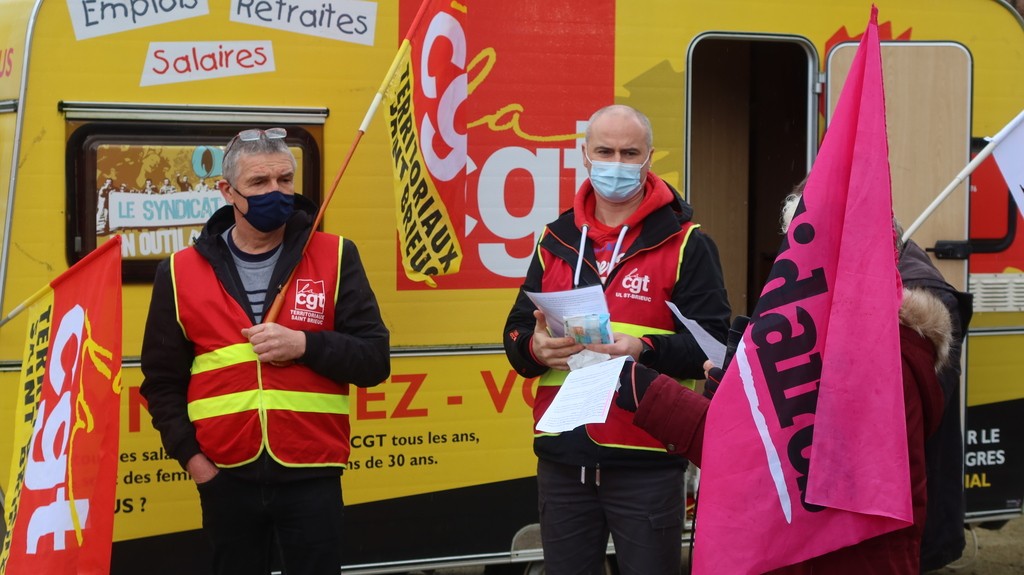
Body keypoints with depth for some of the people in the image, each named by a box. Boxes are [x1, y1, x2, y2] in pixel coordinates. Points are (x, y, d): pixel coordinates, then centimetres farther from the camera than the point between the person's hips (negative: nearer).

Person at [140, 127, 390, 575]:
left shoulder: (334, 257, 2)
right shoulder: (181, 273, 4)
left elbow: (374, 360, -2)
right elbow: (162, 380, 9)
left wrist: (304, 344, -16)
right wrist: (189, 455, -1)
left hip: (312, 477, -1)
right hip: (226, 479, 1)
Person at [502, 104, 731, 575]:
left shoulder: (685, 243, -1)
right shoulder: (557, 239, 12)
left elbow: (712, 343, -7)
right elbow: (516, 334, 12)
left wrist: (645, 352, -23)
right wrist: (535, 348, -11)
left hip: (647, 463, -4)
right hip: (563, 460, 4)